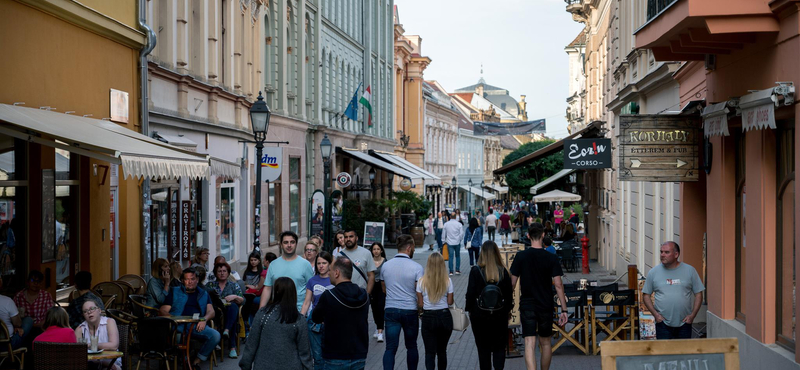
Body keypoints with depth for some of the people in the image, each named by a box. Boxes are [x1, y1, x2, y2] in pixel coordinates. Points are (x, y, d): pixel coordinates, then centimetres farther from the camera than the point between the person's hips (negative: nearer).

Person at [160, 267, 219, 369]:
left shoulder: (203, 294, 28)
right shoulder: (174, 292, 23)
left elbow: (211, 312, 15)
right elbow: (163, 311, 11)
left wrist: (204, 319, -9)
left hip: (196, 325, 2)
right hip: (177, 324, -2)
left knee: (215, 335, -27)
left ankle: (197, 362, -11)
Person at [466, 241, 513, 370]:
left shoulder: (476, 271, -11)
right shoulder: (503, 272, -4)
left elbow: (470, 293, -8)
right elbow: (509, 294, 3)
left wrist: (469, 309, 5)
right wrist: (507, 309, 16)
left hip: (480, 315, -2)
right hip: (500, 315, 2)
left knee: (483, 347, 10)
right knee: (499, 347, 10)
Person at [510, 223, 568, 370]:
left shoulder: (521, 257, -5)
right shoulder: (552, 258, -6)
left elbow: (512, 283, -1)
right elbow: (558, 285, -8)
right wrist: (564, 310, -3)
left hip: (527, 306, -1)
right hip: (546, 306, 1)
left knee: (530, 344, -7)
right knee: (545, 343, 17)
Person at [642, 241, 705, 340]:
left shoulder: (689, 270, 2)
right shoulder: (653, 272, 3)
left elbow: (698, 294, 5)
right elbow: (646, 295, 7)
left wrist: (693, 315, -5)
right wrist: (655, 313, -5)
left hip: (684, 323, 0)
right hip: (663, 323, 0)